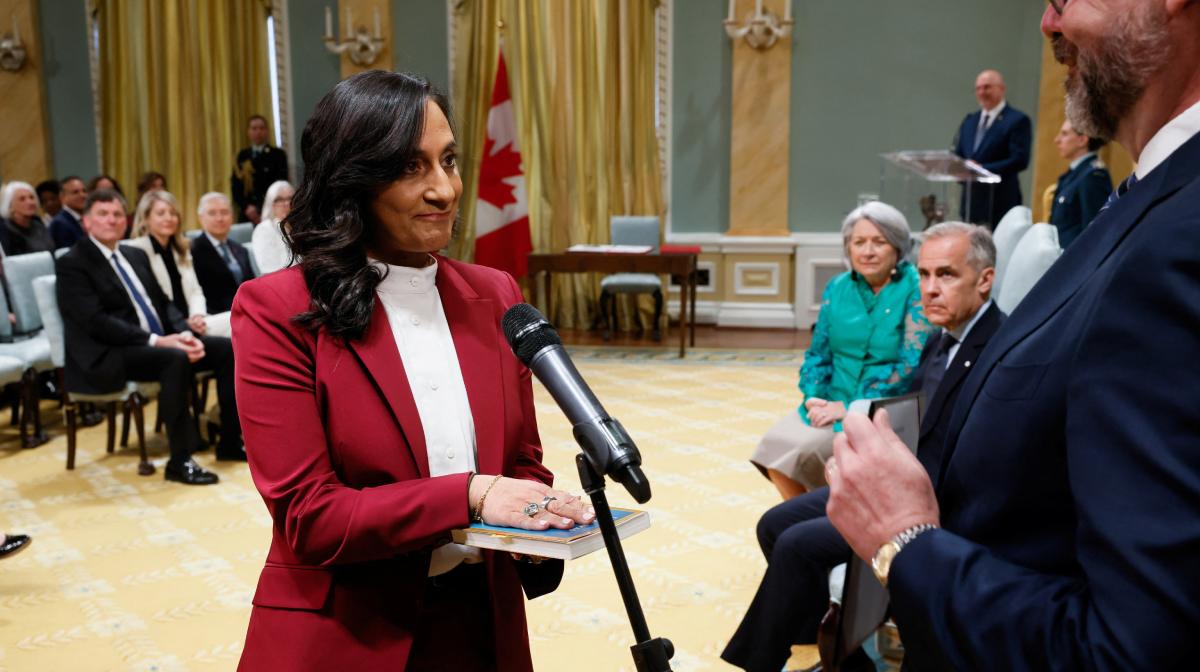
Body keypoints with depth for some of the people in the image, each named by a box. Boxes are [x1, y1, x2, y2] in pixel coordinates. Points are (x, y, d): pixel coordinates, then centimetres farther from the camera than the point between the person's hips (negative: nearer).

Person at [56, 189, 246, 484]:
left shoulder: (136, 255, 18)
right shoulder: (72, 263, -5)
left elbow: (163, 303, 15)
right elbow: (96, 321, -17)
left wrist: (186, 334, -6)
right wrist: (156, 340, -25)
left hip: (160, 342, 8)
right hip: (109, 356, -8)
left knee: (226, 348, -8)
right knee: (176, 359, -35)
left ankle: (231, 440, -1)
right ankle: (180, 461, -28)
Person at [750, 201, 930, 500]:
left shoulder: (916, 289, -8)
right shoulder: (837, 288, 9)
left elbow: (913, 364, -15)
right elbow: (818, 353, 12)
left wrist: (849, 407, -18)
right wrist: (815, 398, -9)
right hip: (833, 405, 5)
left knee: (805, 448, -26)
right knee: (774, 444, -19)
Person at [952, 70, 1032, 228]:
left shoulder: (1018, 120, -3)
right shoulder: (969, 121, 18)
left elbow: (1020, 160, -12)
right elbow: (958, 155, 18)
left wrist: (983, 169, -18)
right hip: (971, 200, 6)